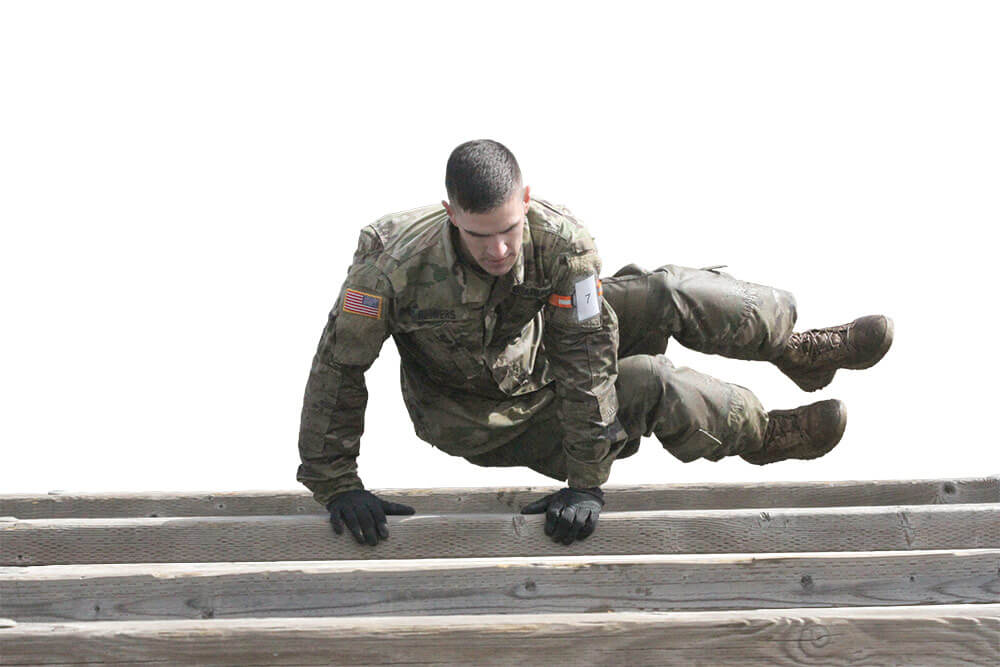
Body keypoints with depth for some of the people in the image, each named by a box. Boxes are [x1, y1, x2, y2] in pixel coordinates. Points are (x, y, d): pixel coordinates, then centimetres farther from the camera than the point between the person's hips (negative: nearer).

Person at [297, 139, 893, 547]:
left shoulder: (561, 239, -31)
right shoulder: (396, 270, -37)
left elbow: (586, 357, -29)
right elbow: (338, 368, -26)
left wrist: (587, 482, -30)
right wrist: (336, 484, -26)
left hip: (544, 354, 3)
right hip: (477, 420, -3)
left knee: (666, 297, -15)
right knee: (650, 388, -21)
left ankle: (797, 347, 10)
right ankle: (763, 434, 6)